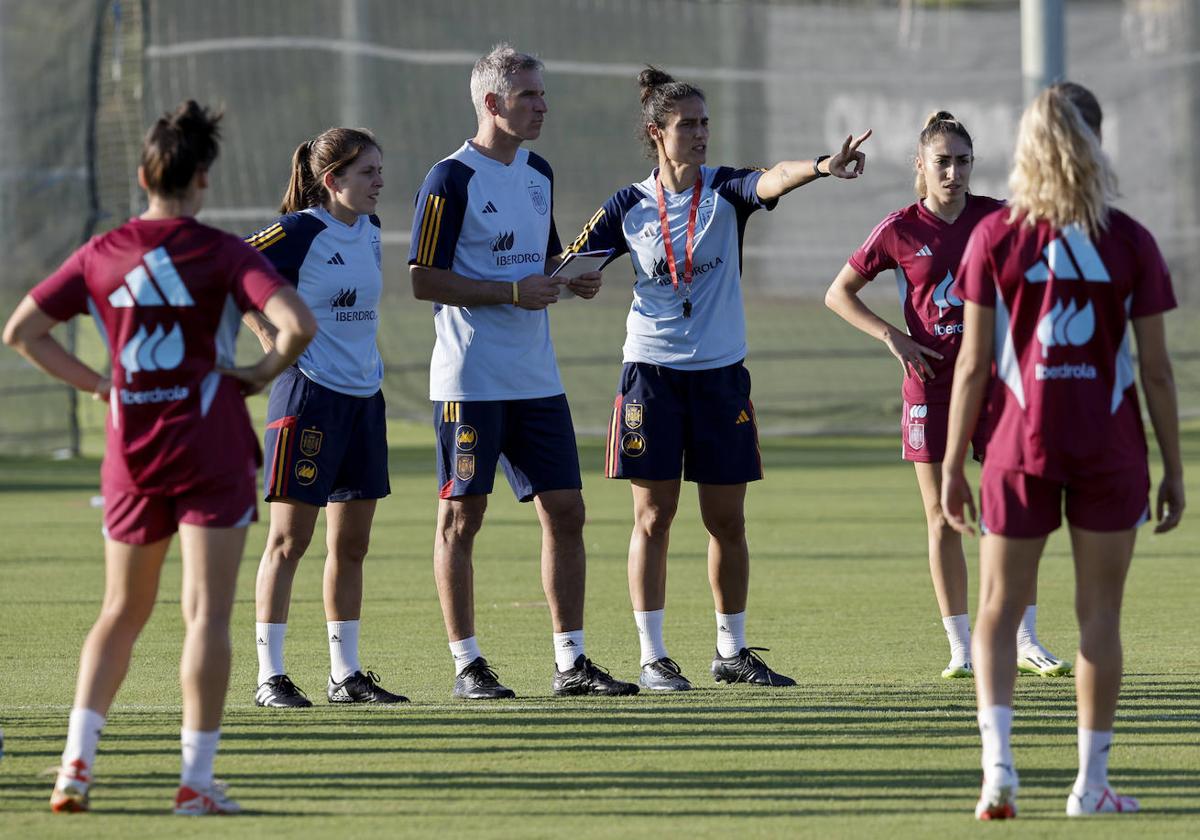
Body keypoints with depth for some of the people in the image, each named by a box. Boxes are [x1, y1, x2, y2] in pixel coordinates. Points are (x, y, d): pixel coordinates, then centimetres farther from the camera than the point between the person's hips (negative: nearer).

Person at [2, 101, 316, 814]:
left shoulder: (101, 255, 4)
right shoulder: (224, 254, -8)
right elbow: (298, 323, -21)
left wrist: (95, 382, 11)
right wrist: (263, 372, -3)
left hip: (132, 453, 4)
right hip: (211, 449, -4)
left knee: (122, 614, 16)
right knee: (208, 614, -2)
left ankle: (76, 762, 6)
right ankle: (197, 781, -6)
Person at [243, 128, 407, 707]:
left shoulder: (368, 230, 10)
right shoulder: (301, 231, -12)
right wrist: (275, 342, -13)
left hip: (364, 395, 7)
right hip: (309, 393, -7)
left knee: (351, 542, 9)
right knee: (290, 538, -4)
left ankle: (346, 674, 15)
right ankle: (270, 676, 0)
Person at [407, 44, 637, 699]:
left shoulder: (538, 173, 13)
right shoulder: (451, 179, -10)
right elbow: (424, 280, -13)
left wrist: (573, 279, 4)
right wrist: (513, 291, -18)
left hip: (536, 377, 7)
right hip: (469, 380, -7)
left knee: (565, 510, 4)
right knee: (462, 516, -1)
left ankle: (570, 663, 9)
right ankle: (467, 664, 5)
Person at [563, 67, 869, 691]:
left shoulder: (723, 191, 0)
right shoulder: (630, 207, 1)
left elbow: (770, 181, -22)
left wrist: (820, 167, -42)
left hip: (720, 373, 1)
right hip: (652, 371, -1)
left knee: (727, 521, 5)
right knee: (654, 517, -1)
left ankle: (732, 651, 18)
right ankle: (652, 657, 4)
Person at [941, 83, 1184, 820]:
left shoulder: (995, 238, -4)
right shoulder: (1131, 243, -3)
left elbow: (974, 362, -4)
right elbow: (1156, 368, -2)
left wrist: (954, 463, 3)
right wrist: (1174, 468, 6)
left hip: (1022, 447, 0)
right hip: (1111, 450, 0)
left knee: (999, 611, 8)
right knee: (1100, 614, 8)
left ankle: (998, 759, -12)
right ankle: (1092, 782, 9)